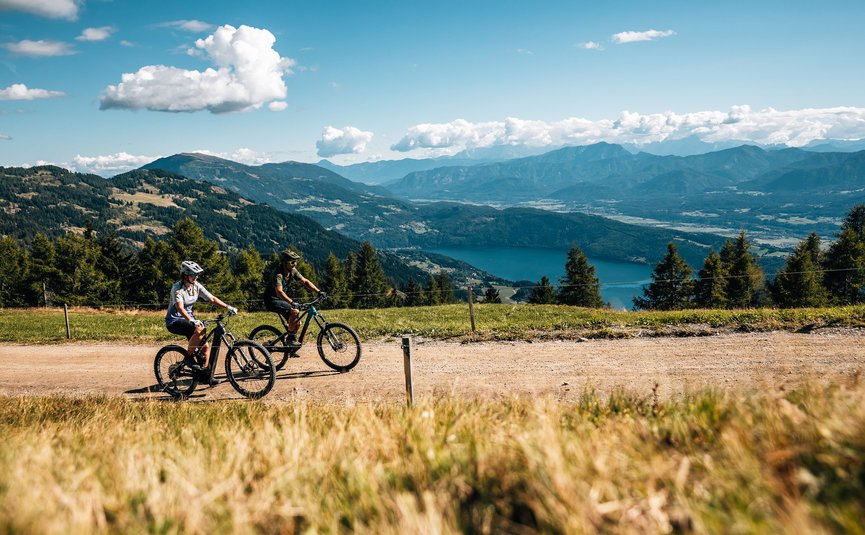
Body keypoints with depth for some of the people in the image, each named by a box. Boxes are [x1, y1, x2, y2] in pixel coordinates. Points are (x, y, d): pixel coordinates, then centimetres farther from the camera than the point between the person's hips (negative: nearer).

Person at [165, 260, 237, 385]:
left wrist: (228, 307, -9)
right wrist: (192, 320, -49)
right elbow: (180, 307, -34)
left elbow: (212, 298, 2)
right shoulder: (177, 288, -21)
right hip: (174, 321, -7)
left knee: (205, 346, -4)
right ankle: (189, 357, -17)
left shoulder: (197, 286, -1)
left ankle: (204, 375, 10)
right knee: (200, 329, -34)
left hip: (188, 318, 7)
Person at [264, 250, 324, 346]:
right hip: (271, 300, -8)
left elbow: (305, 281, 3)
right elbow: (279, 292, -41)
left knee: (297, 323, -3)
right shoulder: (278, 275, -27)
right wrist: (292, 302, -54)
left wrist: (318, 291, -9)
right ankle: (290, 338, -16)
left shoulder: (293, 271, -3)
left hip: (281, 300, 8)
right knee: (295, 311, -28)